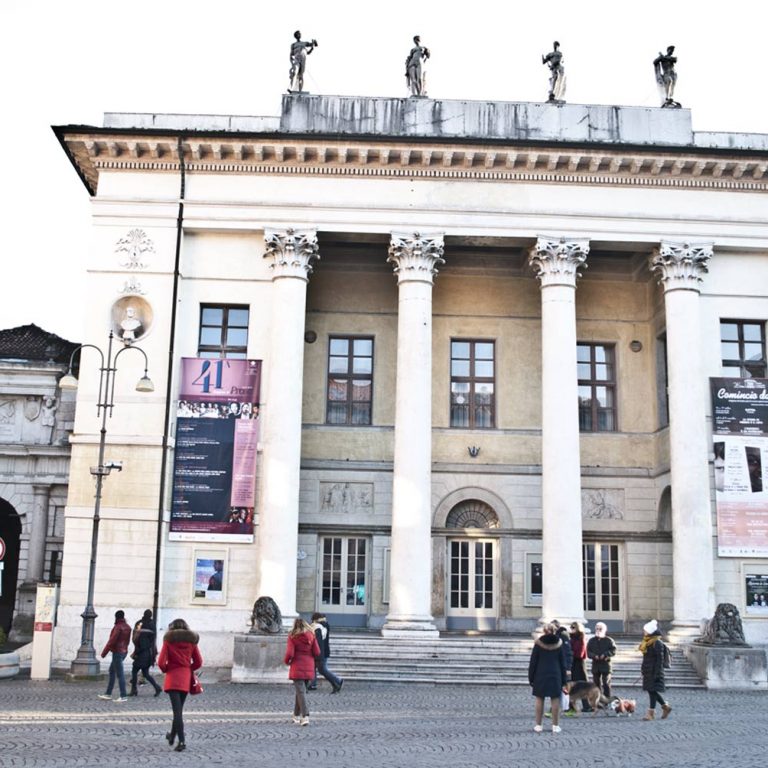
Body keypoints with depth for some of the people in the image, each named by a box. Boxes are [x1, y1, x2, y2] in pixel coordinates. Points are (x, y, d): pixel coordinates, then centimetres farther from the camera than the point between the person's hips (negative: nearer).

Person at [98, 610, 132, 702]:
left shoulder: (118, 627, -16)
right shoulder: (127, 627, 10)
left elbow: (112, 641, -18)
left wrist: (104, 652, -13)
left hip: (117, 652, -9)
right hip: (124, 652, 9)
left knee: (120, 674, -7)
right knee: (112, 671, 18)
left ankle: (123, 696, -6)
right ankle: (108, 694, 22)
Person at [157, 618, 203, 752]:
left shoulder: (169, 641, -3)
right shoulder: (191, 641, 5)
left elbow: (161, 662, -10)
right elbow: (198, 662, 4)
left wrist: (165, 669, 9)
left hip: (172, 677, -3)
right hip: (186, 679, 3)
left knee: (177, 710, -6)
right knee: (179, 709, 19)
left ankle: (182, 741, -15)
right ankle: (172, 735, 34)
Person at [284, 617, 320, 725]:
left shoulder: (292, 636, -7)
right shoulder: (311, 635, 2)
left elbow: (289, 653, -13)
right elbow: (317, 653, -1)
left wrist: (286, 661, 7)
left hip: (297, 668, -4)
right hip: (309, 668, 4)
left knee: (300, 691, -4)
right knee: (300, 690, 18)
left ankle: (305, 716, -16)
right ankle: (297, 715, 27)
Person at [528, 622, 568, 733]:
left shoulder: (538, 644, -6)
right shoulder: (559, 644, 0)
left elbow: (533, 662, -4)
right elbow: (562, 663, 4)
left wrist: (531, 678, 4)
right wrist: (564, 681, 10)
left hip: (540, 675, -1)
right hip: (555, 675, 1)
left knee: (539, 700, 5)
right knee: (555, 700, 5)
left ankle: (538, 725, 7)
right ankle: (555, 726, 7)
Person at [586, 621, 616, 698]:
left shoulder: (609, 640, 1)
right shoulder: (592, 640, 10)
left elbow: (613, 651, -4)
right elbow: (588, 652, 6)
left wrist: (605, 655, -18)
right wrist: (594, 656, -12)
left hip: (606, 664, -3)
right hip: (595, 665, 3)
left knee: (606, 683, -5)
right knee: (596, 683, 8)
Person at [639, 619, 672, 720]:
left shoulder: (657, 643, -15)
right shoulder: (646, 642, 13)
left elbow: (660, 659, -17)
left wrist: (657, 673, -20)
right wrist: (643, 669, 18)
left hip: (654, 671, -9)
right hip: (648, 671, 9)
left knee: (652, 690, -5)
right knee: (651, 691, 12)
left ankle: (651, 712, -2)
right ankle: (665, 707, 26)